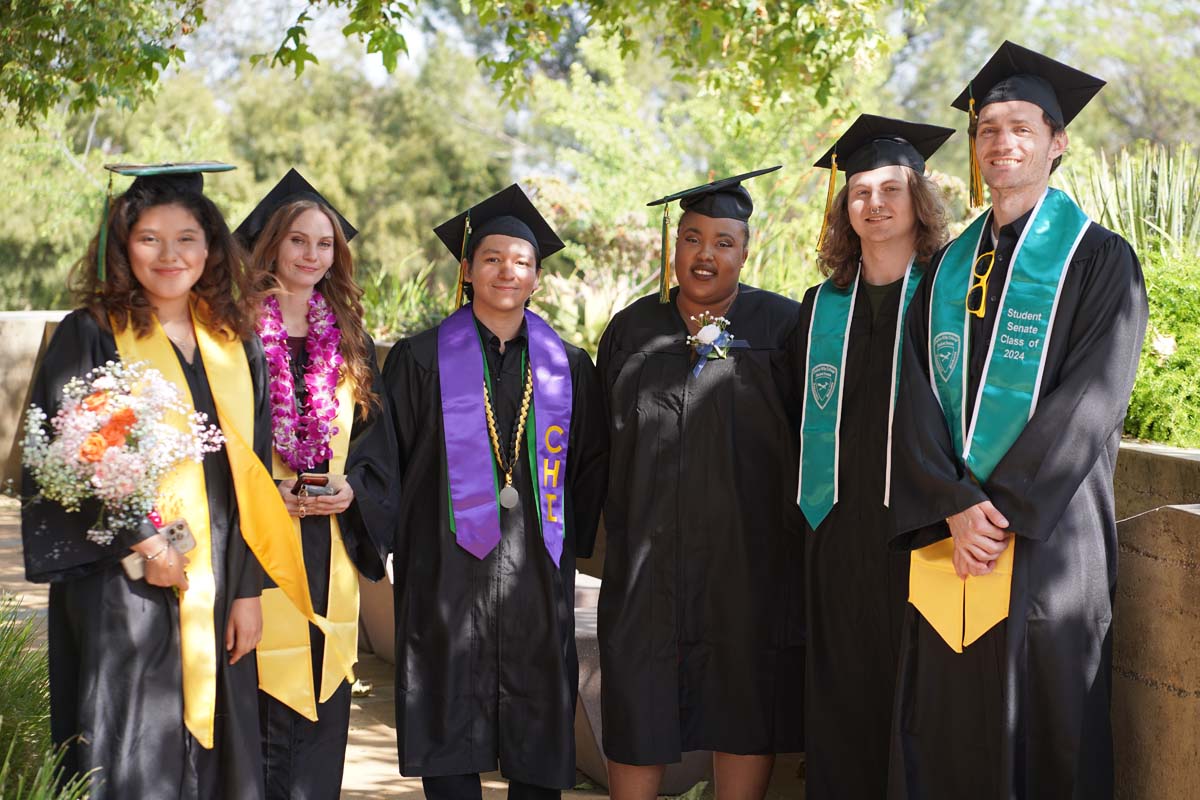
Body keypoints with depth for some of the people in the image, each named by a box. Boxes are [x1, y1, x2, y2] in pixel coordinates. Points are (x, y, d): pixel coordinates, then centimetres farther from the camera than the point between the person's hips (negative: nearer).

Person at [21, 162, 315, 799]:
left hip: (215, 597, 5)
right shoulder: (90, 336, -3)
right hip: (120, 598, -4)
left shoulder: (236, 345, 11)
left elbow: (249, 478, 11)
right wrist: (144, 541, -18)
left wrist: (248, 589, 5)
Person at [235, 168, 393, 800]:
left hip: (328, 550, 4)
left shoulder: (350, 345, 13)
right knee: (259, 714, -4)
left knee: (322, 717, 7)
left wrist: (352, 490, -5)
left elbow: (375, 443, 14)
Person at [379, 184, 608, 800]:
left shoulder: (568, 367, 9)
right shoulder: (422, 359, 2)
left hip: (538, 579, 2)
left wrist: (573, 539, 5)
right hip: (446, 576, -2)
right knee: (450, 724, 1)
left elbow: (592, 465, 13)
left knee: (539, 745, 5)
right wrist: (405, 543, -2)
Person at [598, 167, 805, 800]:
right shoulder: (632, 330, 9)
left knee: (745, 703, 5)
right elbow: (604, 440, 14)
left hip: (751, 555, -2)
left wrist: (794, 526, -4)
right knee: (637, 709, 5)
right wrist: (615, 529, 9)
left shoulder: (783, 327, 1)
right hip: (649, 554, 2)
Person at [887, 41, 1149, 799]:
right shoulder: (950, 268, 13)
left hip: (1049, 538, -4)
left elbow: (1091, 399, -11)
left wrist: (1004, 509, -17)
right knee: (947, 732, 5)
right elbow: (918, 394, 3)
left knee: (1043, 734, 2)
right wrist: (954, 507, -12)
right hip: (948, 537, 4)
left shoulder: (1099, 259, 0)